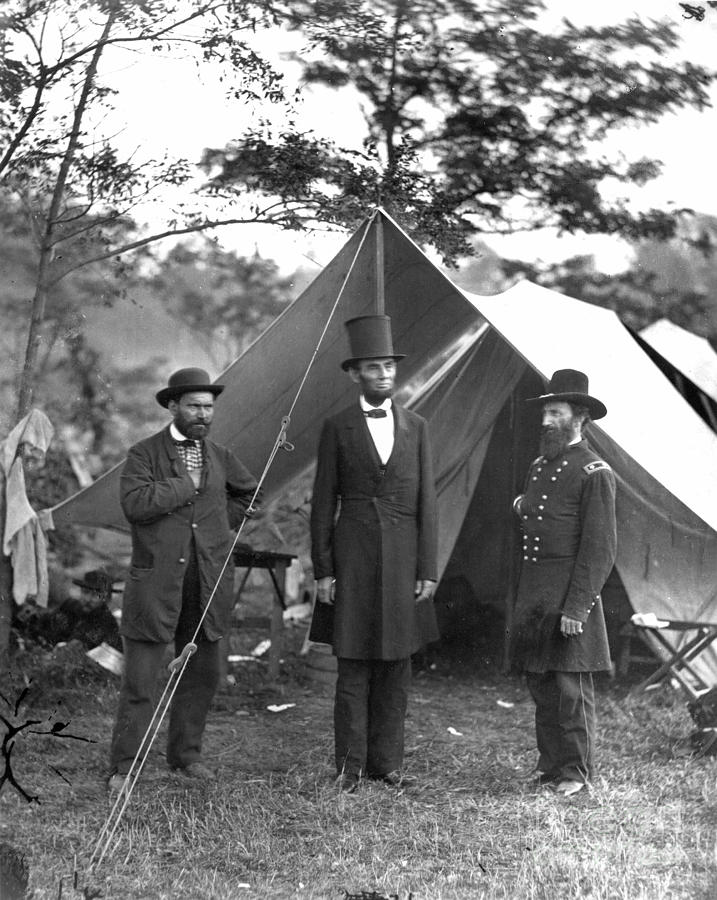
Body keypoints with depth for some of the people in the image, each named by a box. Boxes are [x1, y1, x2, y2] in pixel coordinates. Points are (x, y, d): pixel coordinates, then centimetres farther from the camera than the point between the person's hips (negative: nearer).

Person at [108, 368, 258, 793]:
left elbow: (249, 494, 28)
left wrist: (220, 523, 15)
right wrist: (187, 484, -14)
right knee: (140, 679, -4)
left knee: (202, 674, 11)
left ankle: (185, 753, 25)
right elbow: (135, 504, -19)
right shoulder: (144, 454, -2)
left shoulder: (220, 456, 11)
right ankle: (123, 766, 4)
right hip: (157, 581, -5)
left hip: (208, 583, 5)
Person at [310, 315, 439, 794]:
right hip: (354, 556, -2)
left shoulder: (416, 427, 8)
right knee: (354, 665, 0)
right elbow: (323, 504, 2)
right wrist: (323, 571, -3)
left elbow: (426, 503, 6)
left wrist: (428, 570, 0)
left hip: (404, 558, 2)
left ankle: (386, 761, 14)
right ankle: (350, 766, 6)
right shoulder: (337, 428, 2)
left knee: (396, 664, 5)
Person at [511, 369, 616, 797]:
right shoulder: (540, 466, 15)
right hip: (534, 594, 8)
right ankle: (550, 763, 21)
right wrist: (524, 507, 7)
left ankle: (577, 772, 7)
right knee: (540, 684, 11)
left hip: (570, 593, -8)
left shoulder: (595, 473, -10)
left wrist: (576, 608, -17)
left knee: (571, 686, -3)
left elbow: (601, 548, -14)